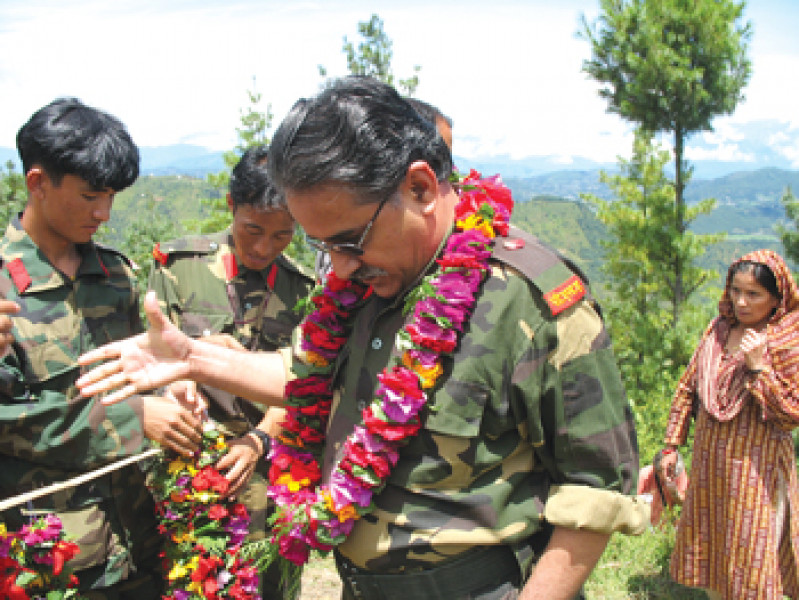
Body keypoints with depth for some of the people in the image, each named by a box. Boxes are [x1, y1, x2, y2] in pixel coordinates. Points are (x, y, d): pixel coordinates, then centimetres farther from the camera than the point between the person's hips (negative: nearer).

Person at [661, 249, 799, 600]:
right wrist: (671, 445, 10)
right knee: (709, 551, 16)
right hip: (709, 461, 5)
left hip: (756, 467, -5)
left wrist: (759, 366, -22)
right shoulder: (718, 329, 5)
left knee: (751, 560, 3)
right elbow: (686, 389, 12)